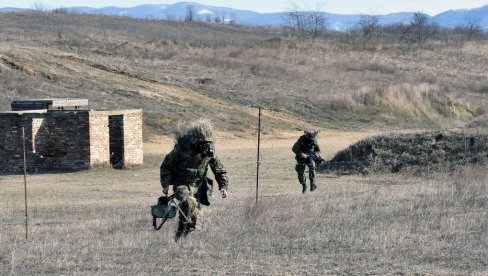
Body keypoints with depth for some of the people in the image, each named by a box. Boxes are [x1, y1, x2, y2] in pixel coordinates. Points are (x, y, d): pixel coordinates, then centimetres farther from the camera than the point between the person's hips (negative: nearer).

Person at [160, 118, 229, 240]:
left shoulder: (210, 151, -7)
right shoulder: (182, 148, -18)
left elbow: (219, 170, 6)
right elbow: (166, 165, -7)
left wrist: (223, 186, -5)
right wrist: (165, 184, -12)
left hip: (198, 185, 4)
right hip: (181, 184, -4)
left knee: (194, 213, 2)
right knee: (188, 201, -32)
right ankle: (182, 229, -19)